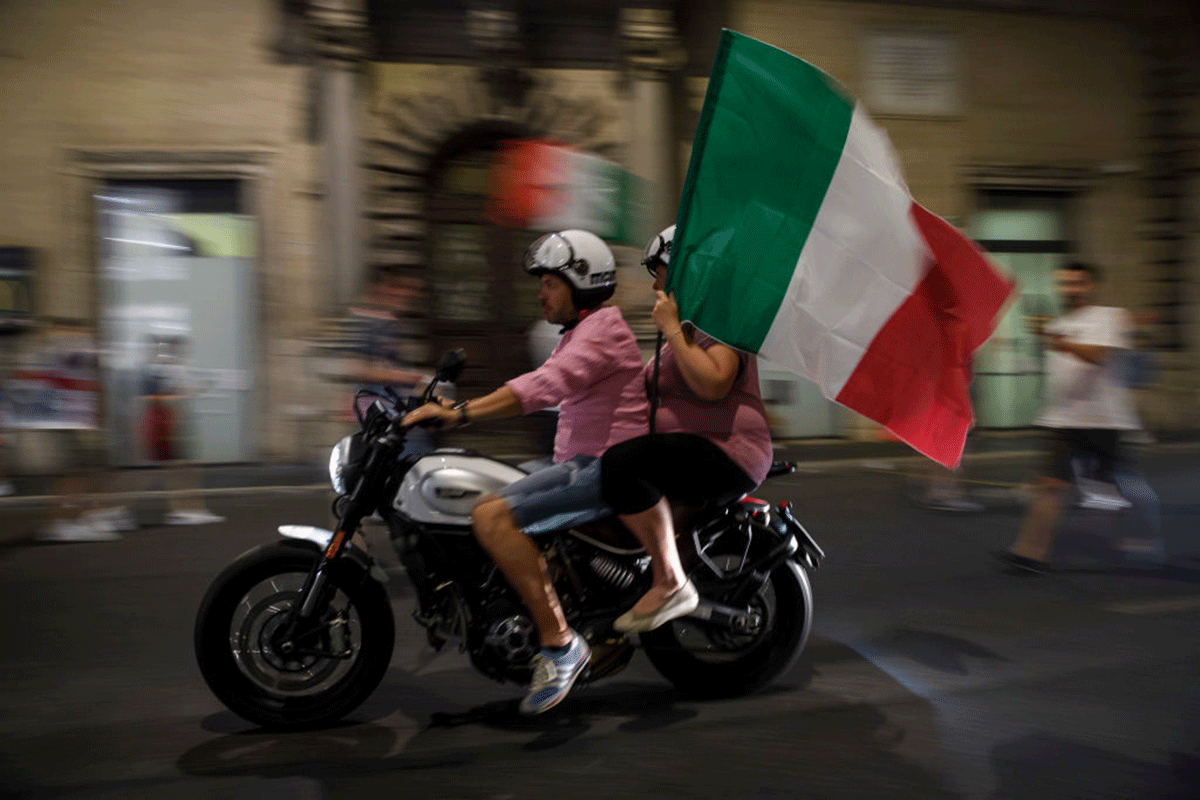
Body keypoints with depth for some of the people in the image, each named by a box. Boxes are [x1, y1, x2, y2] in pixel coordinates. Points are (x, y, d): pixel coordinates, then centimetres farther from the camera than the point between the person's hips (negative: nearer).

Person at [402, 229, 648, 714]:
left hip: (604, 467, -11)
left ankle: (559, 643, -19)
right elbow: (542, 391, 22)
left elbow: (545, 386, -27)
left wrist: (460, 414, -34)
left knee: (492, 516, -25)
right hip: (580, 463, 11)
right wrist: (458, 408, 14)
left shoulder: (603, 328, -11)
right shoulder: (580, 334, 23)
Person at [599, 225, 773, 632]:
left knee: (620, 463, -31)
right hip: (691, 450, 11)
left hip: (726, 454, -11)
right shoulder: (688, 326, 23)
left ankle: (671, 584, -25)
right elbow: (650, 385, 35)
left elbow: (713, 385, -27)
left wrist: (671, 329, -20)